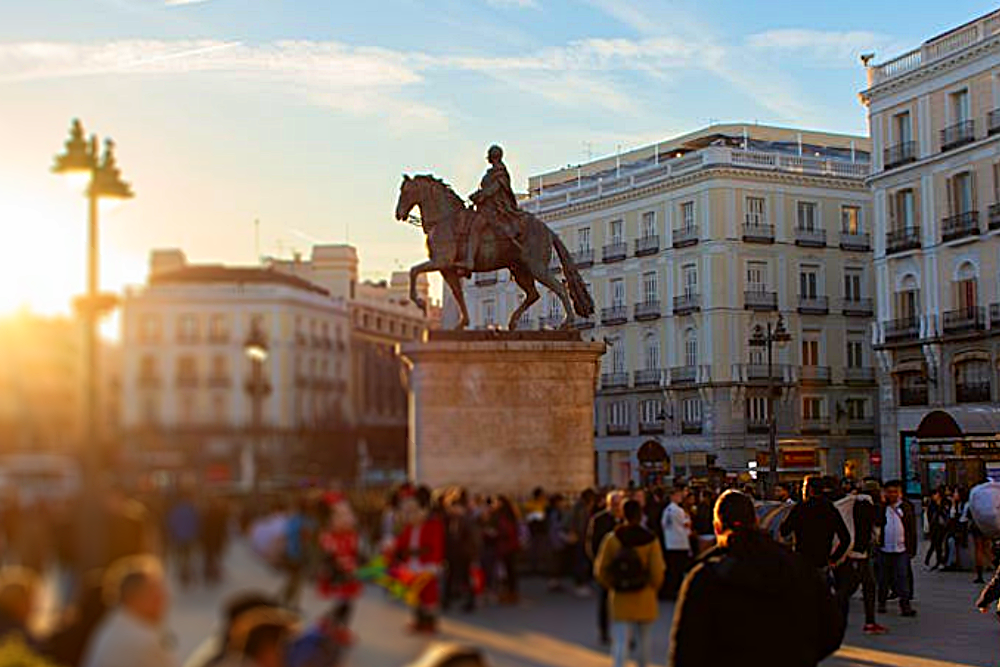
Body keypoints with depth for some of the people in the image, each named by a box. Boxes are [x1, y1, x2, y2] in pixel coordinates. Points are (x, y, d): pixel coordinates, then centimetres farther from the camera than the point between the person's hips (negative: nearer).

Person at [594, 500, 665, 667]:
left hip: (619, 598, 0)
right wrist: (652, 588, 9)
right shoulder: (650, 540, -12)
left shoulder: (612, 538, -9)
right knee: (643, 639, 19)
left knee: (620, 640, 0)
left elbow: (600, 570, -5)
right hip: (644, 599, 0)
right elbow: (657, 573, -12)